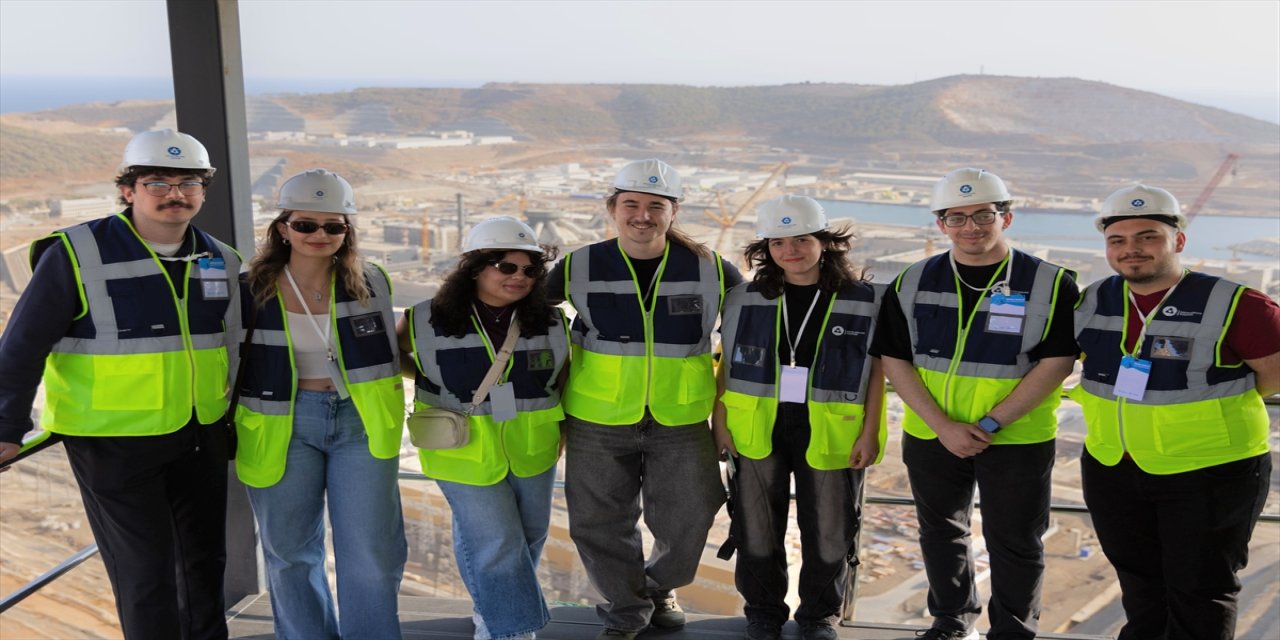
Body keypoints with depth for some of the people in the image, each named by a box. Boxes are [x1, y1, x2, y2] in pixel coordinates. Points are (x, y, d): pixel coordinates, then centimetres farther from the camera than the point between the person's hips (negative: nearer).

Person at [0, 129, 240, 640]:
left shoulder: (221, 261, 3)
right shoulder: (78, 255, -13)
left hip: (201, 438, 6)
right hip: (113, 443, -5)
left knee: (205, 560, 19)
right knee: (146, 575, -1)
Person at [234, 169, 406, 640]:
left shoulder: (370, 283, 1)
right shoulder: (252, 292, -4)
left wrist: (385, 406, 11)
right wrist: (229, 431, 4)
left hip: (361, 422, 1)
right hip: (284, 426, 0)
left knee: (372, 553, 2)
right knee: (291, 552, 11)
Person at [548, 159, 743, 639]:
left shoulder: (709, 269, -6)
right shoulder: (579, 268, -7)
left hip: (681, 422, 1)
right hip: (598, 422, 0)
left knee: (686, 519, 13)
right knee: (602, 525, 10)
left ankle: (660, 587, 45)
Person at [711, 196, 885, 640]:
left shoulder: (864, 301, -4)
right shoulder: (746, 299, 1)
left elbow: (876, 371, -1)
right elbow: (728, 364, 6)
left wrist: (870, 432, -5)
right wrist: (719, 420, 2)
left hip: (830, 432, -1)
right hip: (757, 429, 2)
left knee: (828, 532, 10)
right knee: (757, 529, 12)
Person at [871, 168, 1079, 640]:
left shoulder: (1050, 284, -9)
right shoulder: (913, 283, -1)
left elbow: (1056, 363, -14)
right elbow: (895, 360, -4)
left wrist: (991, 424, -19)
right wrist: (944, 426, -14)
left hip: (1017, 439, -3)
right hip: (930, 436, 3)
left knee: (1014, 541, 10)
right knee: (940, 532, 19)